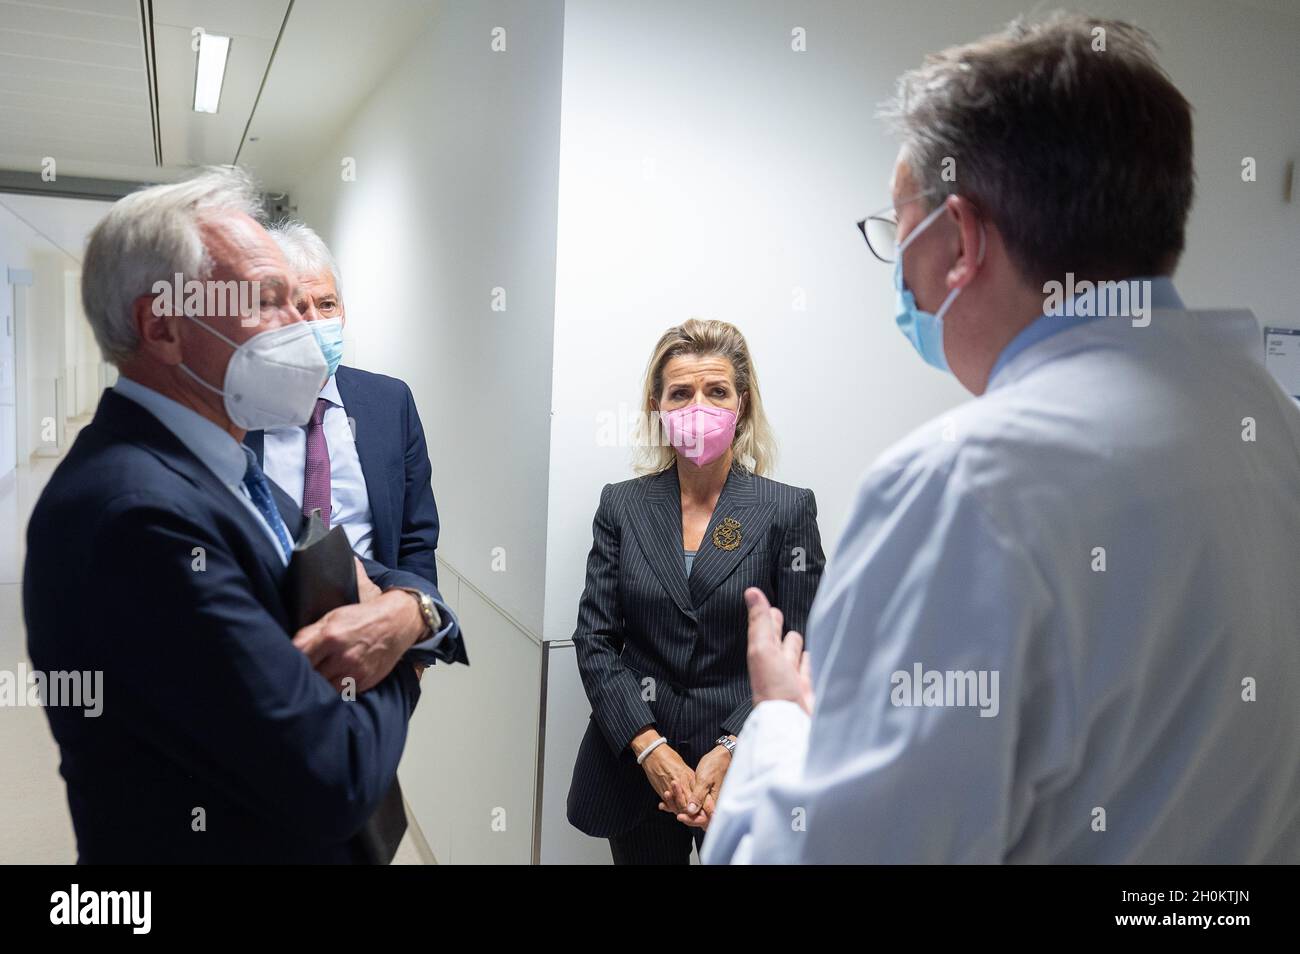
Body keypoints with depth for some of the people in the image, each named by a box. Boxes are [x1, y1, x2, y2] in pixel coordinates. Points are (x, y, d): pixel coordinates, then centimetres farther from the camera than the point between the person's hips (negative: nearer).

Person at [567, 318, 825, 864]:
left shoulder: (788, 510, -5)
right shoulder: (621, 504, 1)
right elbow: (595, 639, -2)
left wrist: (733, 751, -17)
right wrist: (651, 749, -13)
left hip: (745, 766, -2)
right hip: (635, 767, 2)